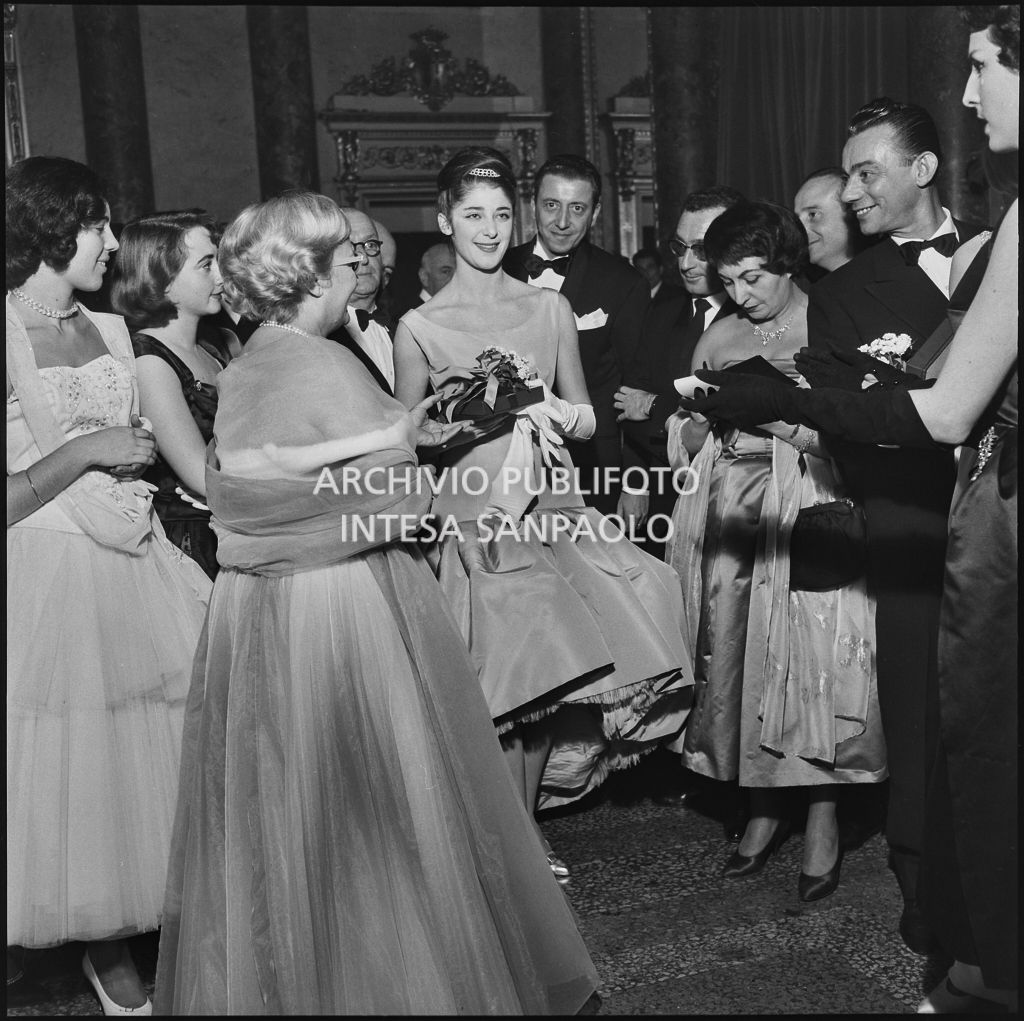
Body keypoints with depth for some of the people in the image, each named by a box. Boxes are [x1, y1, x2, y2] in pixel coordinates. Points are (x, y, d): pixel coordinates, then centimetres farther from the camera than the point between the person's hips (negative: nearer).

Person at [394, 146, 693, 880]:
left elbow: (586, 421, 11)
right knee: (506, 685, -7)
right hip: (474, 517, -3)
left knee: (542, 683, 2)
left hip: (552, 512, 3)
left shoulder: (550, 309, 9)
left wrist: (546, 406, -9)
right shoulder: (420, 327, 2)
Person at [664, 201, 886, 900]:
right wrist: (704, 416, -3)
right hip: (728, 512, 5)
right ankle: (765, 809, 17)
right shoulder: (719, 338, 15)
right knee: (735, 654, 2)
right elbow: (687, 445, 18)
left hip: (809, 508, -4)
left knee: (812, 653, -7)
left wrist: (776, 413, -16)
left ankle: (824, 819, 6)